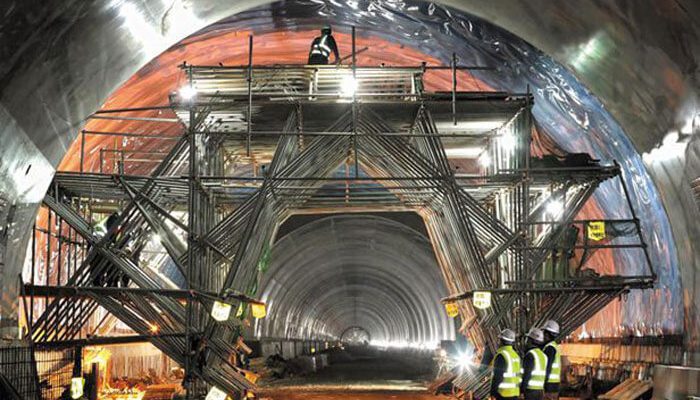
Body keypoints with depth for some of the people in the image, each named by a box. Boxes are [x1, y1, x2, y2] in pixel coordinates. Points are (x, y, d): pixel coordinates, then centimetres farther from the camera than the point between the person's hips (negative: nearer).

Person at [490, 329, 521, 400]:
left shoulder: (501, 355, -14)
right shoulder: (515, 355, 12)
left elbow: (497, 375, -17)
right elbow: (517, 375, 15)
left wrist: (493, 392, -13)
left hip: (504, 392, -8)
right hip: (515, 392, 8)